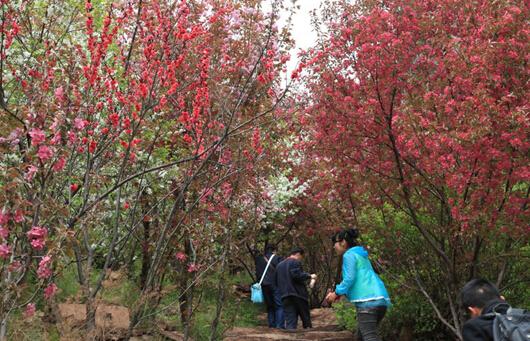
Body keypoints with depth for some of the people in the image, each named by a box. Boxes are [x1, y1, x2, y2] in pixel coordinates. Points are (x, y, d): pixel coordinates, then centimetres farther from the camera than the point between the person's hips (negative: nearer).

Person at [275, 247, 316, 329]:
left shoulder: (279, 265, 20)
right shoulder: (295, 262, -4)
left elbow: (277, 282, 23)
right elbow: (297, 275, -18)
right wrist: (310, 276, -8)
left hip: (285, 295, 6)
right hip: (298, 294, -6)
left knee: (289, 320, 0)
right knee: (305, 318, 8)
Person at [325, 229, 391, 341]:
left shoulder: (349, 254, 0)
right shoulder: (361, 255, 28)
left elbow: (349, 279, -11)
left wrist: (336, 293, 1)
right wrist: (340, 293, 22)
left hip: (368, 300, -9)